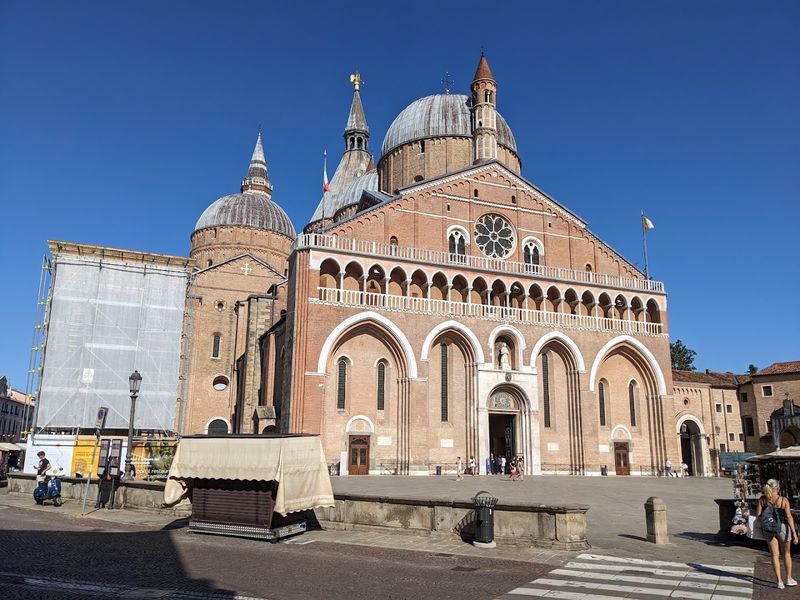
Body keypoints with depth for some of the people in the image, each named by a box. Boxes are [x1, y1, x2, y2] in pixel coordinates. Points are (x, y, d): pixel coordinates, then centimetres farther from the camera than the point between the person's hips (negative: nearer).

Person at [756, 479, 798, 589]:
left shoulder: (762, 499, -4)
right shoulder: (784, 500, -10)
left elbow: (757, 515, -5)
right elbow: (789, 517, -13)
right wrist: (794, 532, -10)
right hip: (782, 527, -2)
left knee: (775, 555, 9)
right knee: (786, 553, 19)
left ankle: (779, 581, 7)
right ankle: (789, 579, 27)